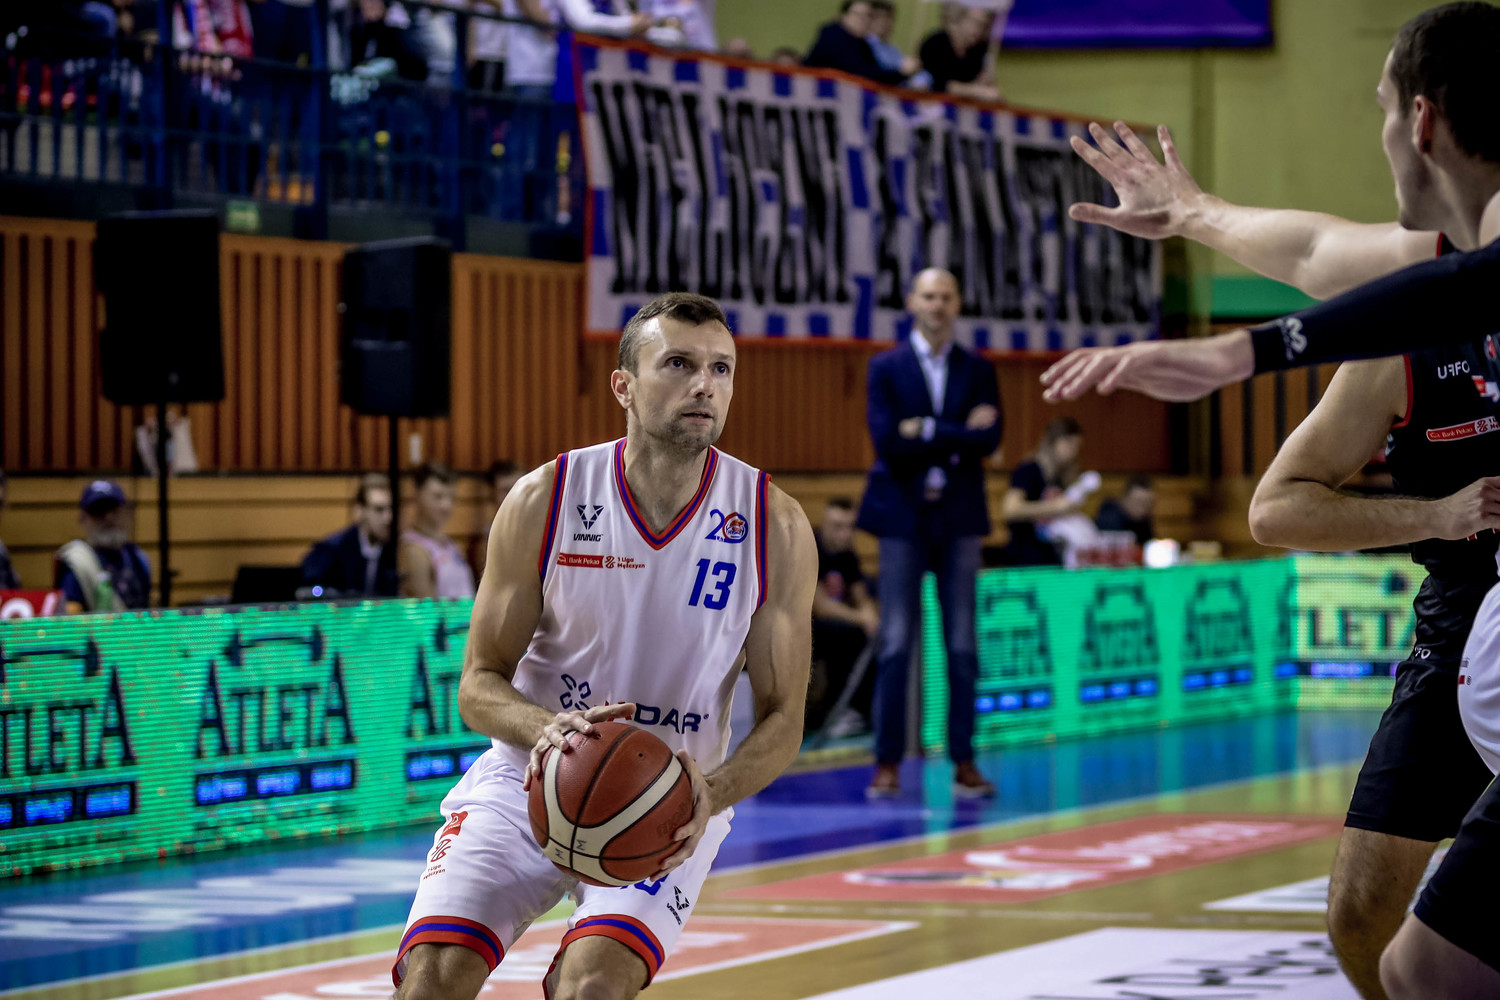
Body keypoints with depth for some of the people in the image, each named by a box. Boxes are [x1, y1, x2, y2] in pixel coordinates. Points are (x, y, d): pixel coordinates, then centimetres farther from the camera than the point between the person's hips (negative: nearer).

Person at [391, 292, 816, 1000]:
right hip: (528, 780, 1)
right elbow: (479, 686, -5)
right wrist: (546, 728, -28)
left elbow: (782, 718, -3)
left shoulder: (775, 528, -8)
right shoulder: (544, 500, -10)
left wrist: (711, 795, -24)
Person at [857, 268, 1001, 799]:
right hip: (904, 515, -2)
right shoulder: (886, 367, 3)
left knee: (962, 645, 2)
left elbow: (989, 438, -6)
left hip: (959, 516, 2)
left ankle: (964, 761, 6)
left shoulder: (978, 370, 9)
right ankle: (888, 762, -1)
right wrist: (958, 437, -12)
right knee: (896, 642, -3)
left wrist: (928, 431, -13)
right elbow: (887, 439, -11)